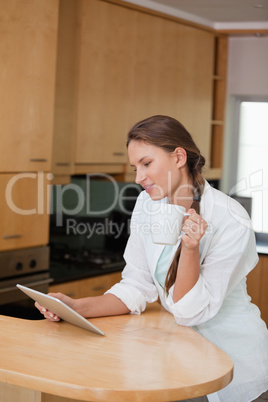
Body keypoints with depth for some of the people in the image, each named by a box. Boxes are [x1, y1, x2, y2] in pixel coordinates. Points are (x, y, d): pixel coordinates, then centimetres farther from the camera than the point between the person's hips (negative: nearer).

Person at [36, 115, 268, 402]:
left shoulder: (231, 222, -21)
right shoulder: (148, 205, -3)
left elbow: (191, 311, -17)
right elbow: (136, 289, -1)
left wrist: (190, 248, -31)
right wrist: (77, 308, -15)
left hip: (233, 359, -5)